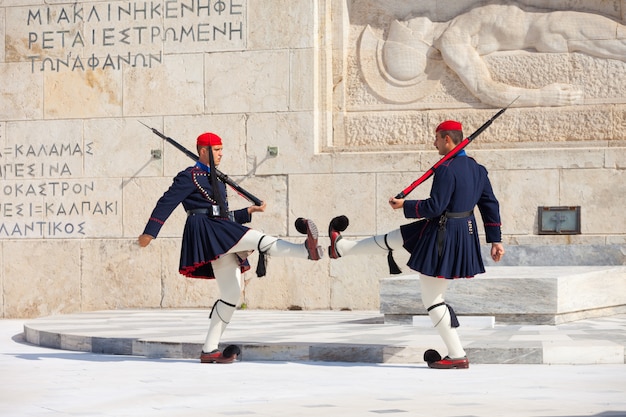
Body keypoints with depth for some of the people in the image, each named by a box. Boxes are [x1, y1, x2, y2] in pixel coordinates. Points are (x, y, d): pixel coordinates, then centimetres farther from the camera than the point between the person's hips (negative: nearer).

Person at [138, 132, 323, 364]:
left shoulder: (214, 181, 28)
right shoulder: (190, 176, 2)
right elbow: (167, 202, -4)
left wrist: (250, 211, 23)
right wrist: (150, 232, -9)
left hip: (222, 238, 9)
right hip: (206, 230, -9)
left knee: (232, 295, 3)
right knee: (260, 240, -27)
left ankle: (209, 351, 5)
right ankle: (307, 251, -46)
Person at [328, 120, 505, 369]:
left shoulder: (446, 170, -22)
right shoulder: (477, 169, 6)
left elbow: (434, 207, -23)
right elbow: (491, 206, 8)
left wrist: (404, 205, -7)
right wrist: (495, 241, 12)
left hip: (443, 239, -9)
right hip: (465, 234, 9)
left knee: (432, 299, 3)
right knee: (392, 240, 24)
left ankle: (457, 356, 6)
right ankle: (340, 247, 43)